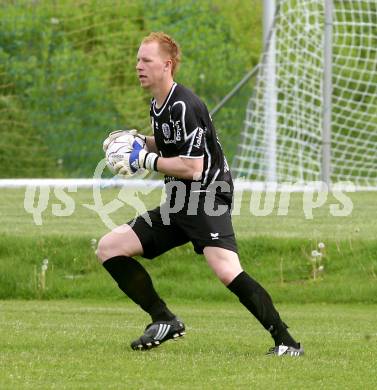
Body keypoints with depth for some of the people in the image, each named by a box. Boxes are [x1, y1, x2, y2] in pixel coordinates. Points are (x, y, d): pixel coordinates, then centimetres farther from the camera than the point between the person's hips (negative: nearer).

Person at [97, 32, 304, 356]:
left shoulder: (183, 106, -16)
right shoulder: (158, 105, 13)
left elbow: (192, 167, -21)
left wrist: (144, 160, -12)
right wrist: (138, 140, 12)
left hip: (207, 199, -10)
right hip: (177, 206, 10)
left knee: (227, 271, -29)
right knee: (109, 247, 3)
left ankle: (286, 341, -23)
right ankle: (165, 321, 4)